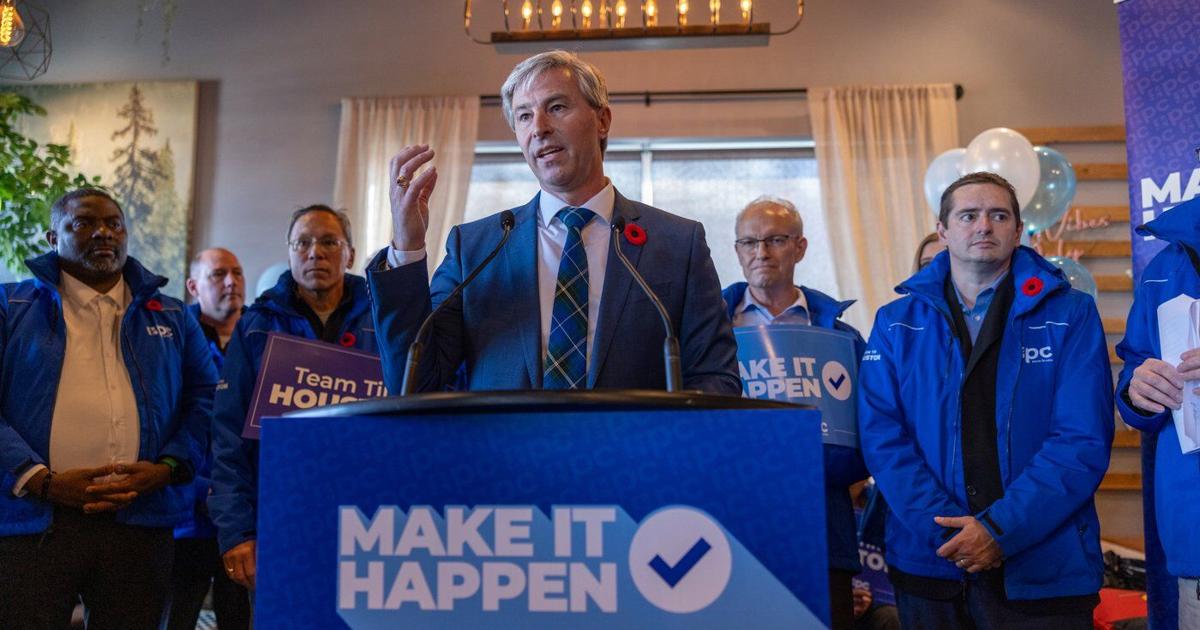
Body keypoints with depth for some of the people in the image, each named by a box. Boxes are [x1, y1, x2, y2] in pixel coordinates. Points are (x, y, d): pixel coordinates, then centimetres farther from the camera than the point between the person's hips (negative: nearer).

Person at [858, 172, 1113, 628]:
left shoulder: (1070, 315, -1)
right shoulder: (897, 323, 3)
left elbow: (1083, 440, -8)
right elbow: (882, 435, -4)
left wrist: (1001, 529, -16)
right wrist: (943, 527, -15)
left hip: (1043, 569, -1)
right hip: (930, 564, 1)